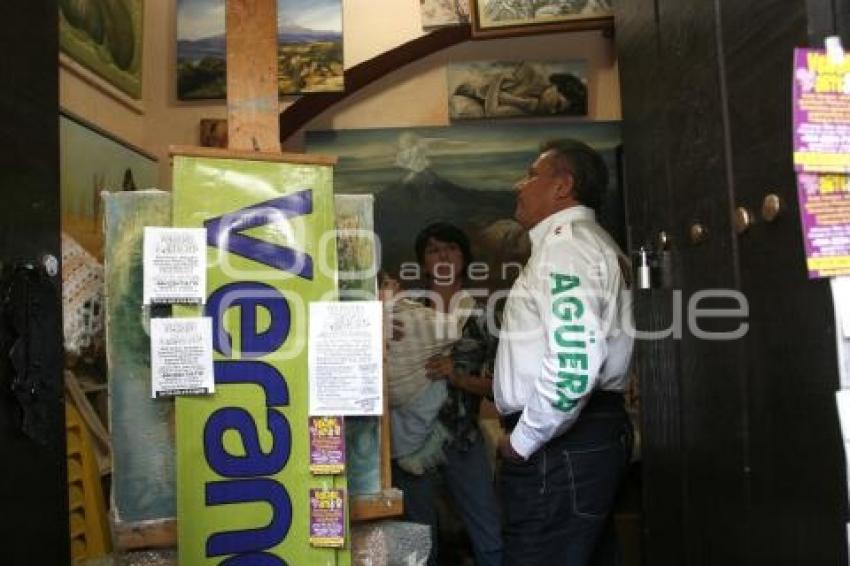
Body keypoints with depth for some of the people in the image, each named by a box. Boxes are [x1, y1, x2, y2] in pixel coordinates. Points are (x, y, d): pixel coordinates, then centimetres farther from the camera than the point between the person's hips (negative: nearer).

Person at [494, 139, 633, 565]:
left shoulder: (564, 244, -14)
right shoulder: (588, 243, 19)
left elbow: (574, 366, -27)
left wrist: (521, 442, -15)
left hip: (559, 441, -10)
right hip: (590, 432, 10)